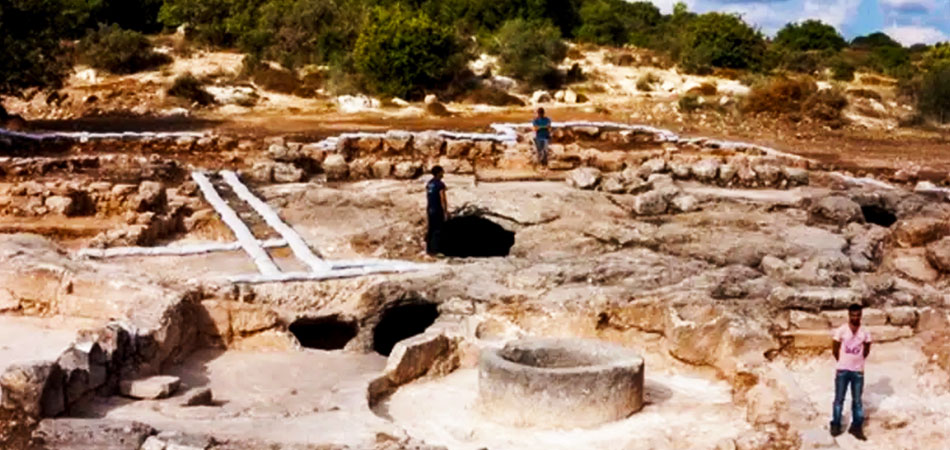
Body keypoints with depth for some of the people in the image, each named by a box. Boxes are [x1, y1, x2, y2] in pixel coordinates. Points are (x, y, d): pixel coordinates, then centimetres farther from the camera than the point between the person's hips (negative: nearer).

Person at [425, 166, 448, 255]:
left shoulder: (429, 183, 9)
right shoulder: (440, 184, -15)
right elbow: (442, 199, -17)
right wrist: (445, 212, -13)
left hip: (430, 210, 8)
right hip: (438, 210, -8)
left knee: (431, 229, 12)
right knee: (438, 230, -3)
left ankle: (429, 249, 14)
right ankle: (434, 250, -5)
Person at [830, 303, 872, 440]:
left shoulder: (865, 332, -2)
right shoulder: (841, 330, -8)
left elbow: (866, 351, 11)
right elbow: (835, 349, 0)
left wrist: (857, 361, 10)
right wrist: (842, 362, 7)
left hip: (858, 371, 2)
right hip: (842, 370, -2)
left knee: (857, 400, 8)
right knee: (839, 399, 5)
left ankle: (856, 427, 17)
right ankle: (835, 425, 14)